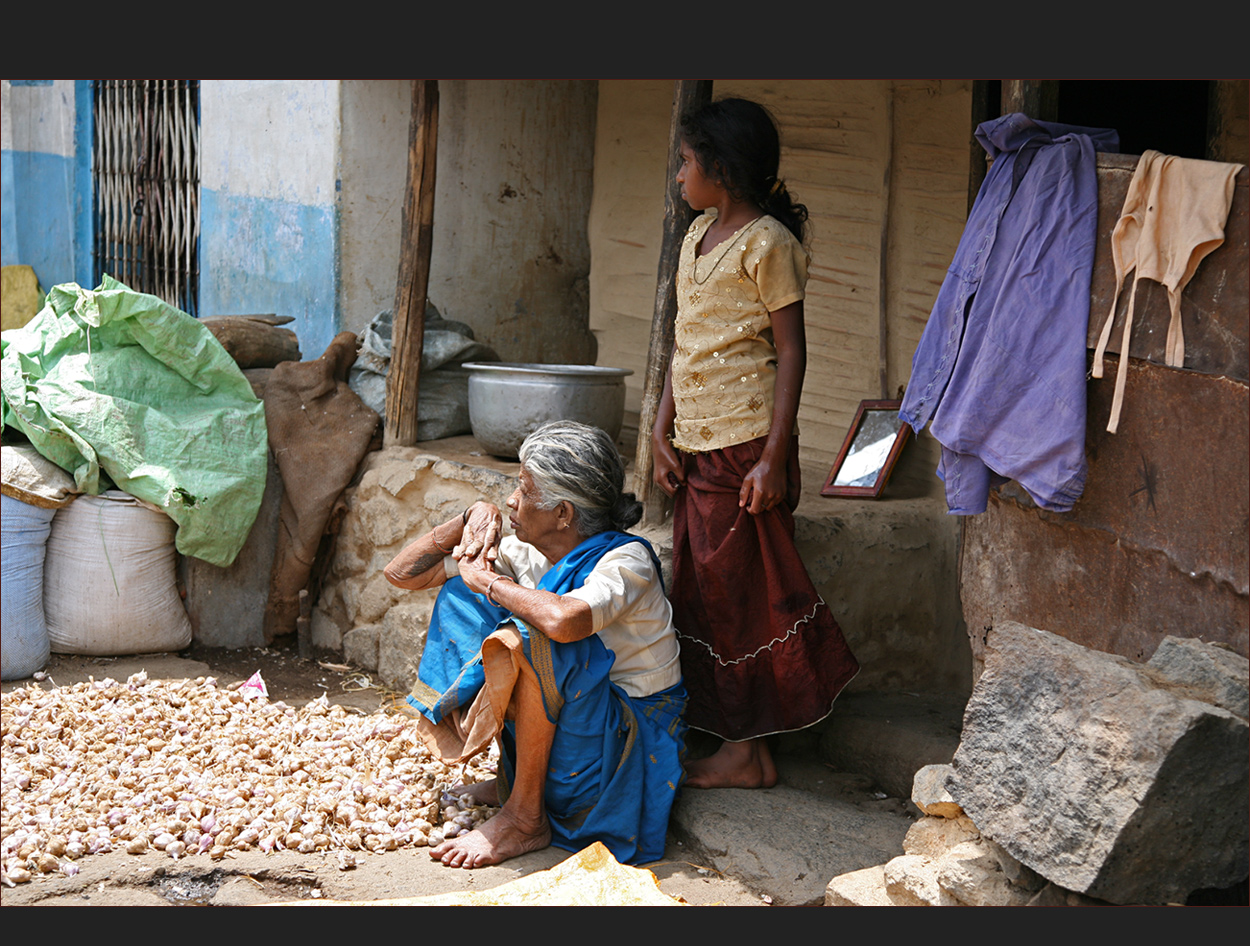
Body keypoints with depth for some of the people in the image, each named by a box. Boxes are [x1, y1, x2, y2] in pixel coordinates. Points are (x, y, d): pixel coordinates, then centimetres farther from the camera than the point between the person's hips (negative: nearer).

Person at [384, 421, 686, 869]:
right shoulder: (525, 554, -1)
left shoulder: (626, 561, -21)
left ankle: (525, 817, -18)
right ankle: (511, 776, 2)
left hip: (633, 744, -7)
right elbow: (402, 573, 4)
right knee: (462, 596, 0)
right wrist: (474, 515, -10)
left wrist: (489, 582, -27)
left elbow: (564, 621, -45)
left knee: (533, 637, -32)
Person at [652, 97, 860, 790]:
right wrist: (662, 428, 10)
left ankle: (748, 752, 8)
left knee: (741, 596, -2)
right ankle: (737, 746, 17)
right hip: (697, 446, 8)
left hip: (745, 446, -8)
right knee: (706, 594, 9)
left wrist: (773, 456, -18)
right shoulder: (699, 235, 15)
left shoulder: (767, 242, -10)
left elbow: (791, 351, -13)